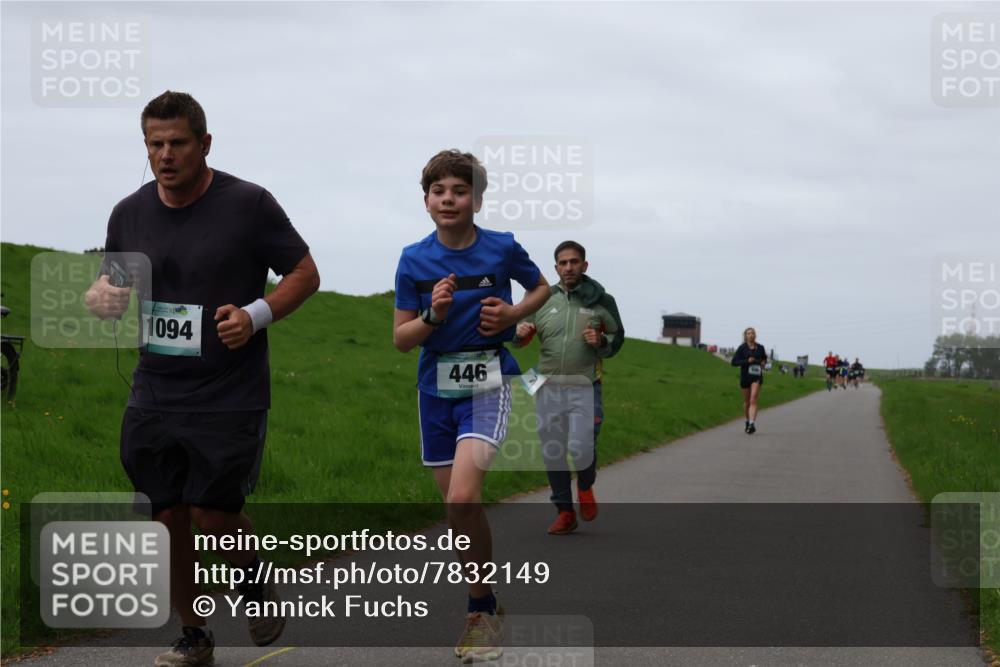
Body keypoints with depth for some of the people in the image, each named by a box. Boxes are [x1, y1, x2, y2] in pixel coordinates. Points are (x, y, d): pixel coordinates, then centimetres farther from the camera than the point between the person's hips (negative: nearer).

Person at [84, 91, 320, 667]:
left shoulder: (248, 204, -7)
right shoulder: (129, 213, 7)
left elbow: (305, 273, 0)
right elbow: (115, 289, 20)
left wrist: (256, 315, -17)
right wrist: (103, 298, -5)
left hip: (230, 397, -4)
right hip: (155, 396, 4)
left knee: (213, 513, -8)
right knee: (168, 517, 6)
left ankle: (257, 582, 26)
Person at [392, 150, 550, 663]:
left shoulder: (502, 248, -5)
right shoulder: (414, 259, 0)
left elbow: (542, 288, 14)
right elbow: (401, 339, 2)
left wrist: (513, 314, -5)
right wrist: (433, 315, -17)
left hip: (488, 384, -3)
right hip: (436, 388, 3)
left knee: (462, 499, -22)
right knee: (459, 506, 7)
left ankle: (480, 609, -5)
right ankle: (487, 608, 25)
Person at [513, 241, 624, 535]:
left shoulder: (601, 301, 2)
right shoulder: (544, 299, 7)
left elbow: (617, 339, 11)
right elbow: (521, 339, 16)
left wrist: (601, 341, -11)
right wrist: (521, 332, -9)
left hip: (585, 389, -3)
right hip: (548, 388, 3)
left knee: (581, 450, -14)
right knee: (553, 454, 5)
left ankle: (586, 486, 20)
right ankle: (564, 513, 20)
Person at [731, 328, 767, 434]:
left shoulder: (760, 348, 4)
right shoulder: (742, 348, -2)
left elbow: (764, 358, 23)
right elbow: (734, 362, -6)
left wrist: (763, 362, 0)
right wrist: (747, 361, -19)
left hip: (757, 376, 0)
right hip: (745, 376, 0)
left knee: (753, 400, -15)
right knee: (747, 401, 13)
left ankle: (752, 424, -24)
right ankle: (747, 421, 34)